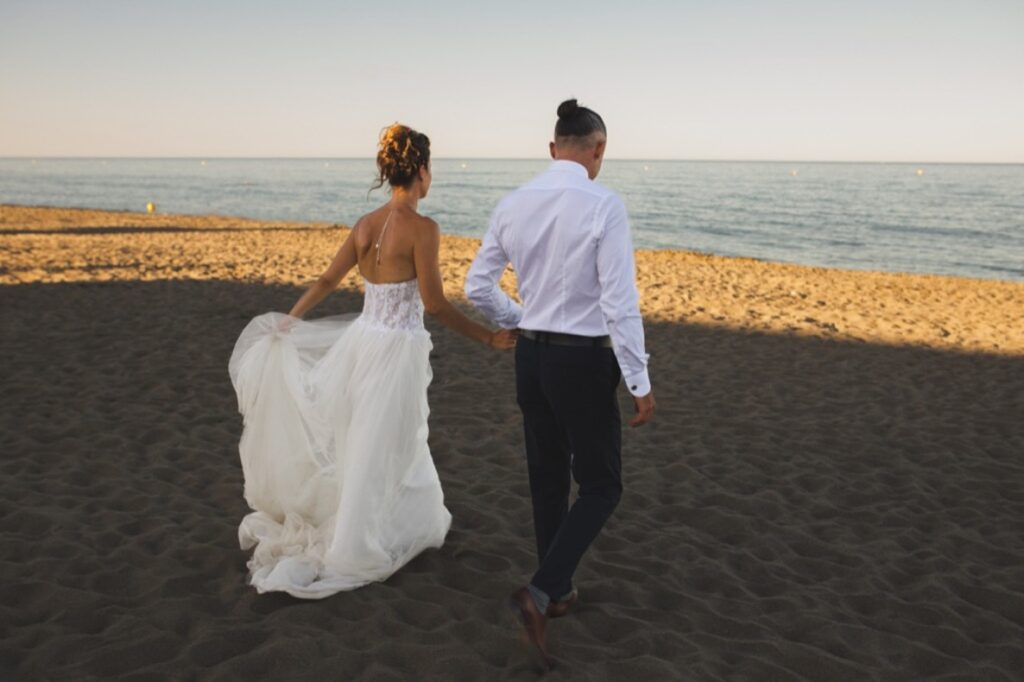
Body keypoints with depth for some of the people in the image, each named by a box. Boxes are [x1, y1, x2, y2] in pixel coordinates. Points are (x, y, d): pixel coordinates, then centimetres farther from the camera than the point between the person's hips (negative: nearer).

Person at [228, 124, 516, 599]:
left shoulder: (366, 224, 4)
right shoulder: (422, 229, -17)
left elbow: (327, 280, 9)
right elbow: (434, 304, -17)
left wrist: (288, 321, 22)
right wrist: (488, 338, -8)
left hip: (361, 340, 7)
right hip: (397, 349, -7)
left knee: (358, 440, 21)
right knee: (380, 451, 7)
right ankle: (350, 549, 20)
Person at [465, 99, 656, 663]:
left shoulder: (512, 205, 1)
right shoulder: (603, 205, -16)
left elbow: (477, 286, 7)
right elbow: (620, 303, -18)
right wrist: (640, 383, -11)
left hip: (531, 356, 6)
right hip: (583, 361, -6)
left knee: (547, 480, 18)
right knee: (601, 487, 9)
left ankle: (558, 591, 33)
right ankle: (539, 592, -4)